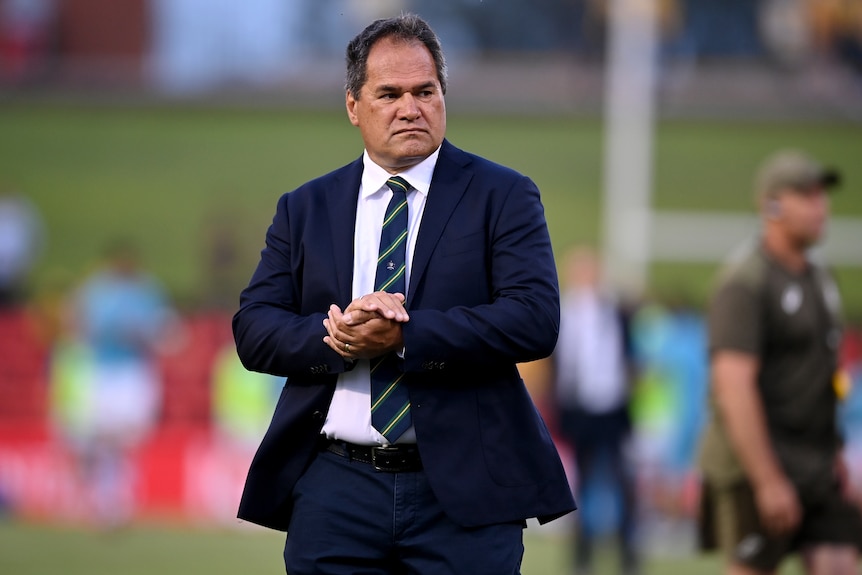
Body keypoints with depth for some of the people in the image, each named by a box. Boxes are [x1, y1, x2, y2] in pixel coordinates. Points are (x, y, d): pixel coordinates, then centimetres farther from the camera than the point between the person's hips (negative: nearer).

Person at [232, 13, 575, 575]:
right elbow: (253, 330, 5)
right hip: (334, 490, 2)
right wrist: (333, 336, -15)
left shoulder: (503, 196, 3)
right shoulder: (304, 208, 11)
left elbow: (536, 319, -10)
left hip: (462, 491, -2)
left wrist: (403, 338, -18)